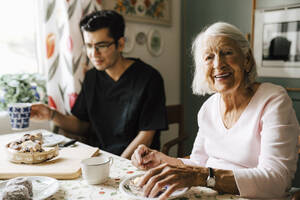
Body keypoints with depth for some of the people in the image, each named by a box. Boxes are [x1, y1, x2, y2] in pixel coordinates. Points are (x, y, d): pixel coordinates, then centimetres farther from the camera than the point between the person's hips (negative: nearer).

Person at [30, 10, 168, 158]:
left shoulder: (148, 79, -12)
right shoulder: (92, 77, 8)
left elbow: (145, 137, -12)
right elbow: (82, 126, 12)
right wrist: (51, 115, -3)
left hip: (132, 163, -5)